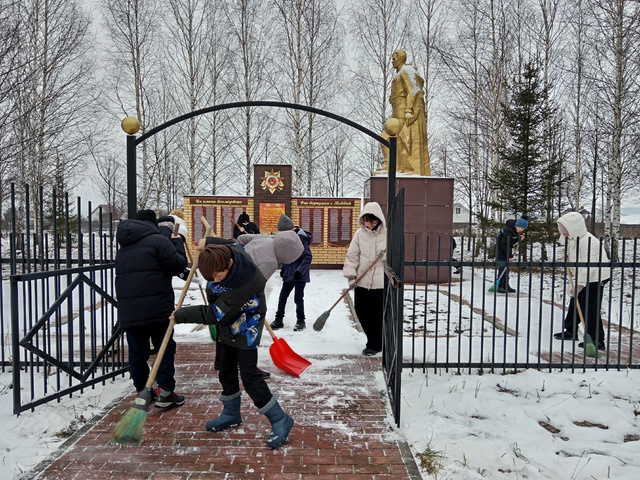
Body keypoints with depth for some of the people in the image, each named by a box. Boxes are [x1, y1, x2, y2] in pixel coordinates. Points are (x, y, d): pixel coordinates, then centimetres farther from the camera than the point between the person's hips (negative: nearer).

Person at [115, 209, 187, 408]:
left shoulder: (123, 248, 18)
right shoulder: (158, 241, -6)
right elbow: (178, 265, -9)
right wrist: (177, 242, 6)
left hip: (128, 311, 6)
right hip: (156, 308, -6)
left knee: (137, 351, 13)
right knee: (165, 347, 5)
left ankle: (142, 391, 21)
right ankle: (165, 391, 4)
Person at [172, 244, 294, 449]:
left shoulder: (246, 281, -40)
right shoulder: (222, 253, -22)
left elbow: (214, 315, -32)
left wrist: (180, 315, -22)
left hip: (245, 328, -8)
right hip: (227, 325, 8)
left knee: (249, 375, -9)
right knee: (226, 371, 17)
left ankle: (279, 419, 3)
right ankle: (231, 413, 37)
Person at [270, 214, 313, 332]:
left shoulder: (300, 238, -19)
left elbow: (308, 256, -20)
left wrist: (300, 271, -24)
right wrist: (283, 268, 12)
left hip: (300, 274, -8)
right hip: (289, 273, 8)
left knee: (298, 298, -2)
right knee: (282, 296, 11)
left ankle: (301, 321, 16)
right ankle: (279, 320, 23)